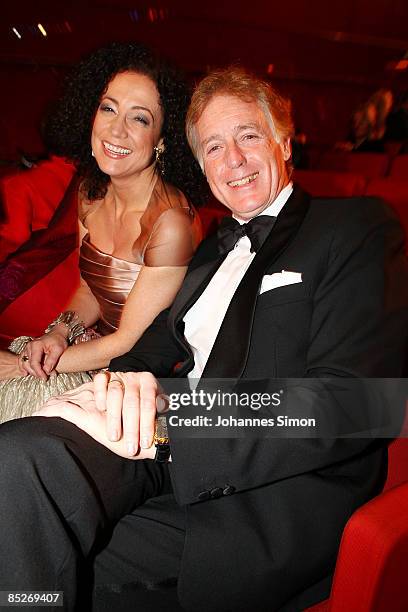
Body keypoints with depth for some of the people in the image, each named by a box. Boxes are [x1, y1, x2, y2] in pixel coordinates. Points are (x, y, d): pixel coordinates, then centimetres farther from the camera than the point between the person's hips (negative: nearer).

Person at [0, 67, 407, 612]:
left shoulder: (358, 228, -2)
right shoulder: (216, 247, 22)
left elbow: (349, 404, -15)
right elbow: (161, 342, 15)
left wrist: (162, 425, -23)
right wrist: (130, 380, -11)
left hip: (274, 493, -5)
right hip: (170, 451, 6)